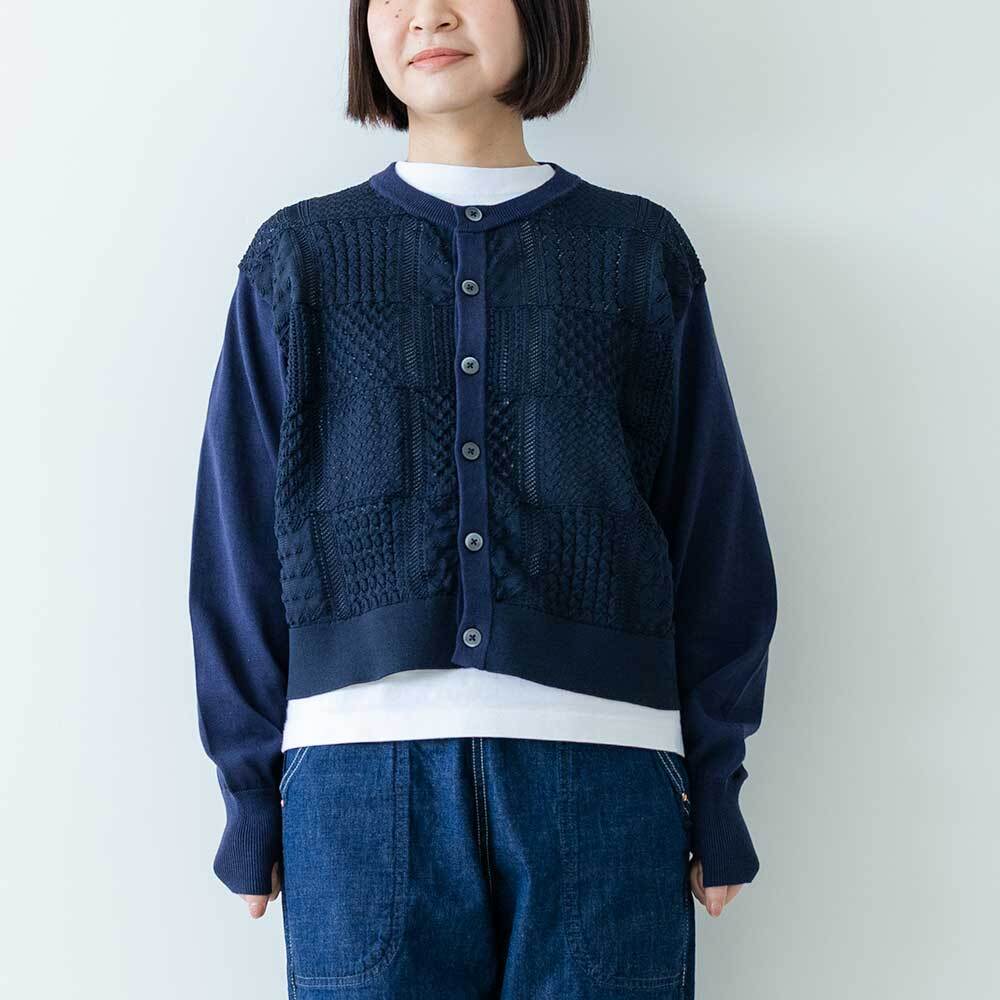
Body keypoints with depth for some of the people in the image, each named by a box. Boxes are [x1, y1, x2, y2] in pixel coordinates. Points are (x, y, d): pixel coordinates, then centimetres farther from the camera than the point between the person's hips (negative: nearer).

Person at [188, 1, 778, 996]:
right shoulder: (300, 256, 9)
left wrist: (714, 785, 6)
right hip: (361, 769, 0)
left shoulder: (642, 250, 9)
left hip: (600, 762, 0)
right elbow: (240, 539, 8)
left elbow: (713, 531, 9)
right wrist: (250, 794, 6)